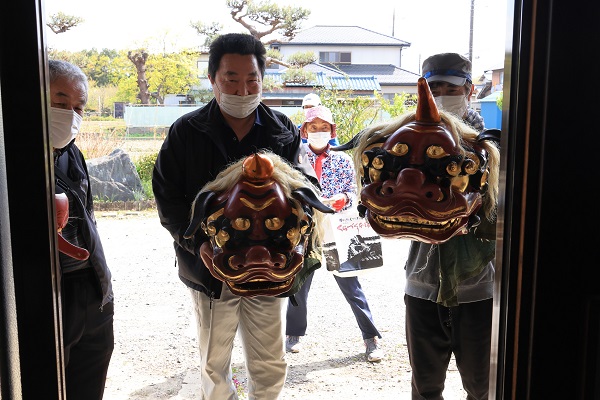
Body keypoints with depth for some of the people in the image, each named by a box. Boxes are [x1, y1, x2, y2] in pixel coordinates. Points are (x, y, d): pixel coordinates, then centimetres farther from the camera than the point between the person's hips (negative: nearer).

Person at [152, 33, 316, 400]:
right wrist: (202, 246, -17)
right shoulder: (187, 133, -4)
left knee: (271, 368, 14)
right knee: (215, 367, 15)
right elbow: (167, 198, -5)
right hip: (210, 270, -1)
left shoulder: (283, 131, 0)